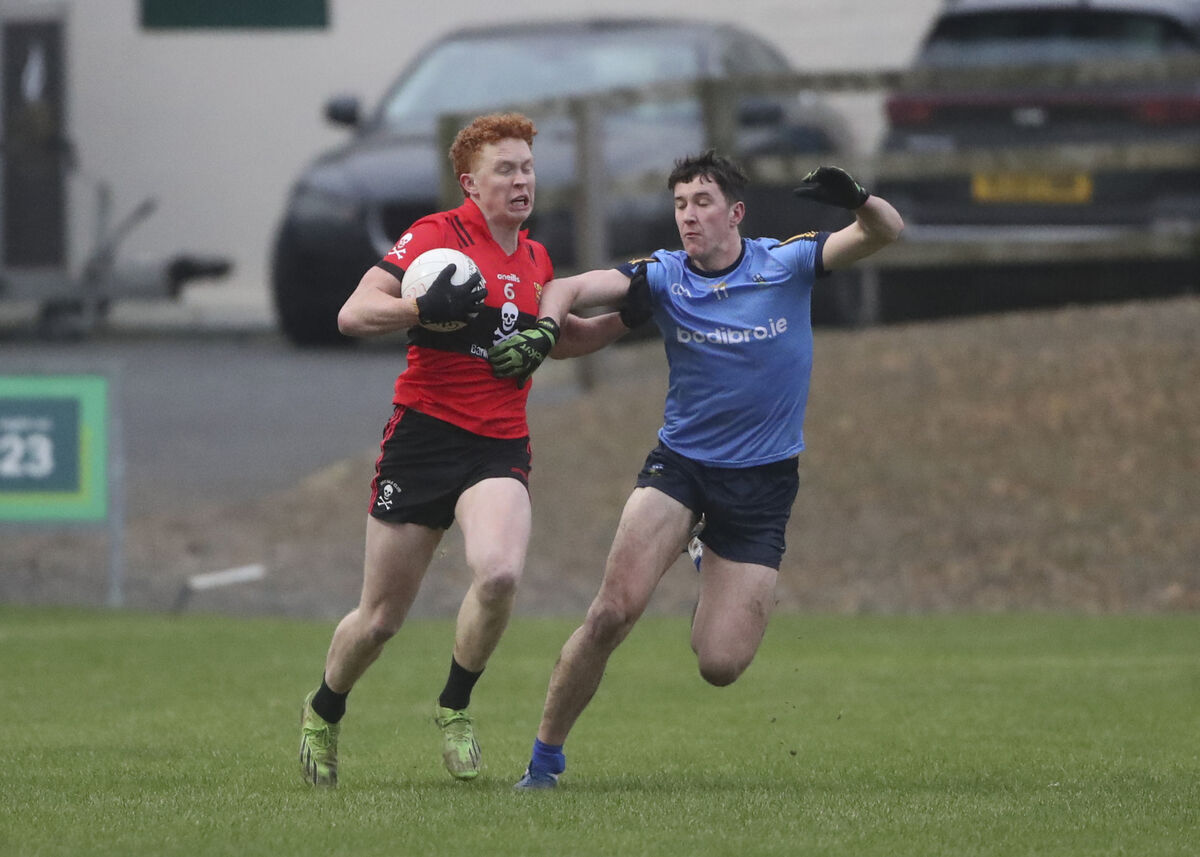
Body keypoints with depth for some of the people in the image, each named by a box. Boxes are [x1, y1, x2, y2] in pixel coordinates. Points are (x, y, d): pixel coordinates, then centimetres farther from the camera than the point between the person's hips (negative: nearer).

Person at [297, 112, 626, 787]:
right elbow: (353, 315, -14)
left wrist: (627, 317, 17)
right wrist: (425, 307, -30)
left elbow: (558, 339, 31)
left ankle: (456, 706, -2)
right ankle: (324, 713, 34)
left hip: (500, 449, 3)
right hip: (425, 433, -3)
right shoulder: (438, 236, -7)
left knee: (501, 574, -27)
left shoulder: (535, 259, 12)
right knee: (382, 617, 3)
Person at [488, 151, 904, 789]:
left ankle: (711, 566, 29)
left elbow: (884, 233, -11)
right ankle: (545, 756, -9)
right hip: (680, 465, 0)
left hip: (763, 483, 0)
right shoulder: (665, 276, -5)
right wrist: (541, 331, -35)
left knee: (720, 666, -6)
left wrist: (857, 199, -34)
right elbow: (569, 289, -13)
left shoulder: (787, 264, -5)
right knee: (615, 610, -23)